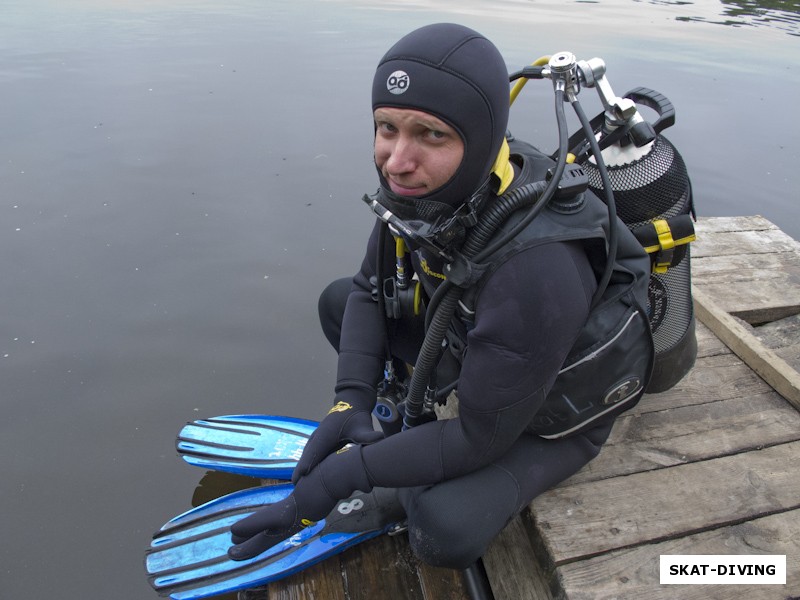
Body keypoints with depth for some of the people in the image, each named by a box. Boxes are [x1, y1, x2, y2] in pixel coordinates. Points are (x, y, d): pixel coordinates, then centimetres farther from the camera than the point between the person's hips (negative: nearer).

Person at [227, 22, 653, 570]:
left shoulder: (534, 267, -40)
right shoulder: (424, 190, -19)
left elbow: (481, 438, -30)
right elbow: (371, 289, -3)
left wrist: (338, 479, -26)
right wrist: (350, 401, -16)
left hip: (554, 417, -6)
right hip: (467, 346, 6)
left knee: (446, 530, -30)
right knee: (337, 300, 4)